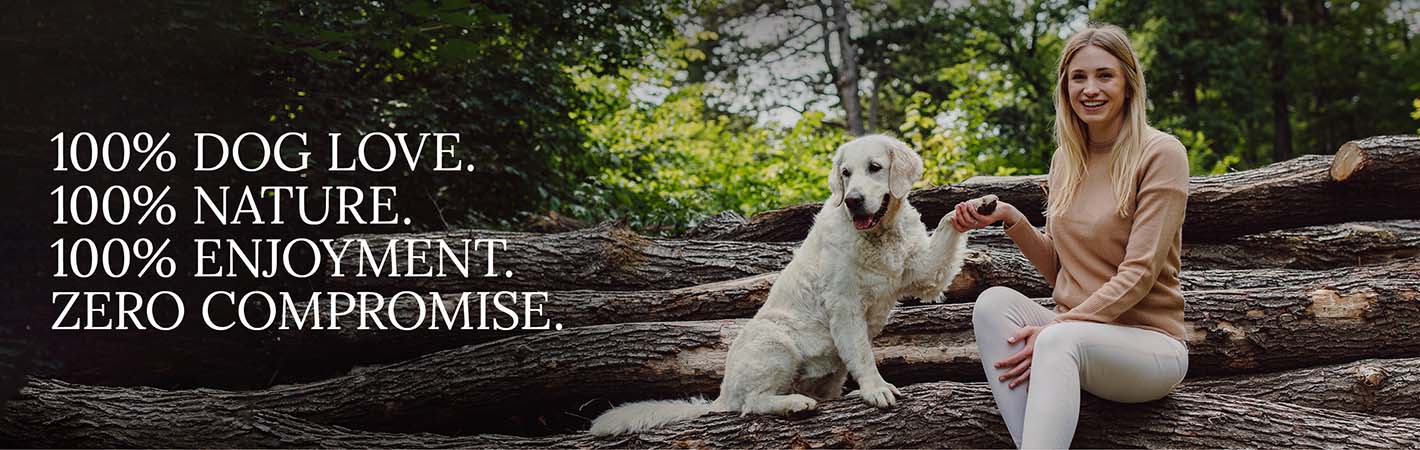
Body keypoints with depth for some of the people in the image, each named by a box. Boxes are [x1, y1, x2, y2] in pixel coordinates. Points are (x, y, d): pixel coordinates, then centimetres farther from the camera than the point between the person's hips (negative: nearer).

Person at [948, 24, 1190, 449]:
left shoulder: (1160, 154, -8)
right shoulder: (1066, 159, 12)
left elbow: (1139, 273, -15)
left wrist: (1056, 327, -21)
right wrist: (1012, 220, -1)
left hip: (1148, 344, -6)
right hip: (1071, 330, 6)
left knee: (1060, 340, -37)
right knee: (994, 301, -23)